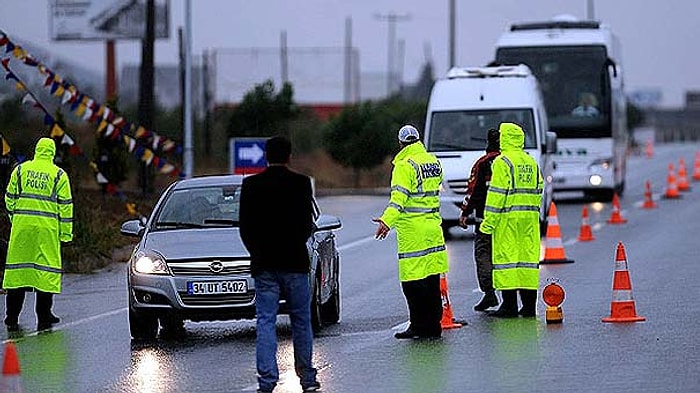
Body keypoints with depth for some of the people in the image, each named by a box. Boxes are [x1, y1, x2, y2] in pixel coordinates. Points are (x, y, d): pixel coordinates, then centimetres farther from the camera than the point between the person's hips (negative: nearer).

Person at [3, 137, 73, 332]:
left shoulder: (20, 170, 7)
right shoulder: (59, 175, 1)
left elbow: (10, 198, 10)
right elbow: (65, 205, 1)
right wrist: (66, 232, 4)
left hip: (21, 226, 2)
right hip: (47, 228, -2)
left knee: (17, 270, 6)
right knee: (46, 269, 3)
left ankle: (12, 317, 7)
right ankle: (43, 318, 4)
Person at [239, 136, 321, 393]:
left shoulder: (251, 185, 0)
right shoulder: (301, 183, -5)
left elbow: (245, 227, 2)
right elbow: (307, 224, -4)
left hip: (264, 265, 1)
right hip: (295, 262, -1)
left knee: (265, 322, 1)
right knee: (301, 321, 10)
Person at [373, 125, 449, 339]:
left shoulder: (405, 166, -12)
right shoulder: (433, 162, 11)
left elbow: (399, 197, -23)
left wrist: (387, 221, -32)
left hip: (412, 231, -8)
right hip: (433, 227, 8)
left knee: (413, 280, -4)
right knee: (432, 280, 12)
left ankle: (419, 325, -4)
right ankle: (433, 325, 15)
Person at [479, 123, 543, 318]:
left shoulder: (502, 162, -8)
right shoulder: (531, 163, 14)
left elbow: (496, 194, -12)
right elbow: (538, 191, 17)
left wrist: (489, 221, -11)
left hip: (508, 218, -7)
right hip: (529, 218, 7)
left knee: (506, 257, -4)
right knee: (528, 256, 8)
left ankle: (509, 305, -6)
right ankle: (529, 305, 9)